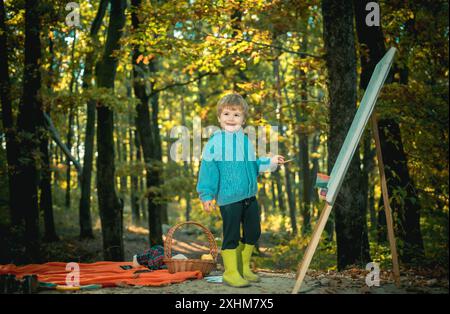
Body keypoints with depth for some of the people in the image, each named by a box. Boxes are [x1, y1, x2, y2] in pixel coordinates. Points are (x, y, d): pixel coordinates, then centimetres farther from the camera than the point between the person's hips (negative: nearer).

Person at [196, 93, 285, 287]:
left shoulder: (246, 141, 10)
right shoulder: (215, 142, -9)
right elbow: (208, 169, -9)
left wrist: (269, 162, 9)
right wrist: (206, 195, -12)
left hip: (249, 197, 7)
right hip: (228, 198, -6)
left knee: (253, 232, 14)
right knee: (231, 235, -2)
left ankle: (244, 267, 30)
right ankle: (230, 272, 11)